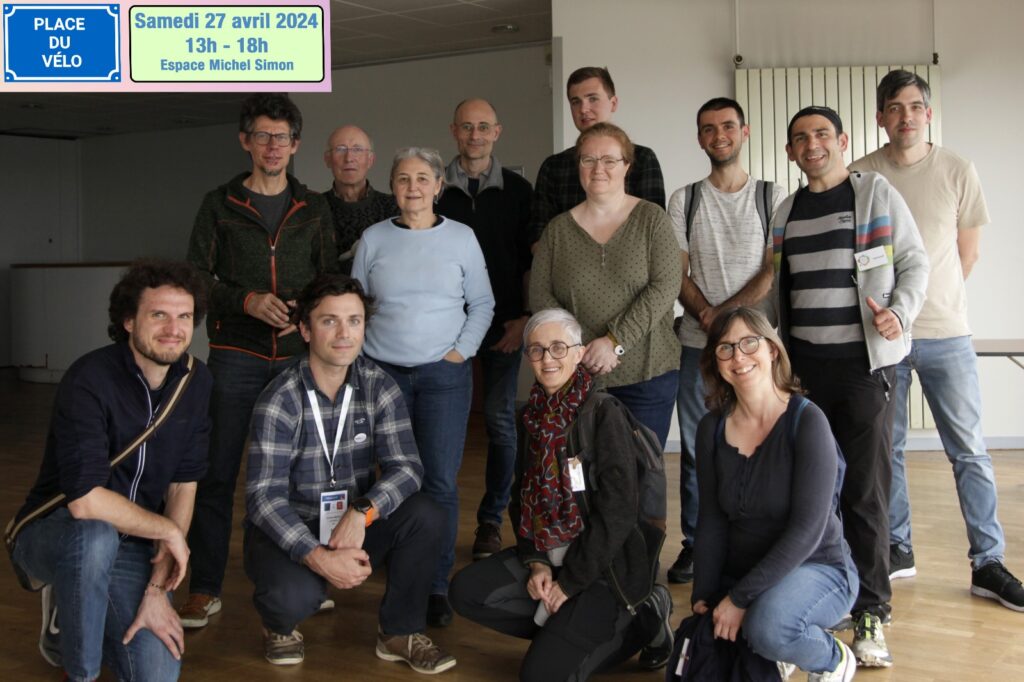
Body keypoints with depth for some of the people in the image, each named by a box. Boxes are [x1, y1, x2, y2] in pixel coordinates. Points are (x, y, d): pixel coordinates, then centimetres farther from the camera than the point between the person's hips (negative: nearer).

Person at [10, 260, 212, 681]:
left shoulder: (195, 382, -5)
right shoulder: (90, 380, -23)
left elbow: (183, 486, -3)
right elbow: (84, 500, -30)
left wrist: (158, 587, -11)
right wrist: (169, 531, -18)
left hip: (131, 547, 5)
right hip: (54, 534, -4)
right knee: (96, 536, -39)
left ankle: (72, 615, 19)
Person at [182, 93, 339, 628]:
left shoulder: (313, 209, 11)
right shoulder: (220, 205, 6)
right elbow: (196, 278, 2)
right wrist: (247, 301, -14)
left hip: (297, 354, 2)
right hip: (236, 355, -1)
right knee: (217, 471, -2)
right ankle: (205, 589, 7)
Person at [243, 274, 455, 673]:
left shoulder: (380, 389, -6)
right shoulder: (280, 401, -17)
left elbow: (406, 468, -15)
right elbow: (264, 497, -23)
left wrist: (361, 513, -34)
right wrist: (318, 557, -35)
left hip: (353, 524, 4)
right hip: (288, 532, -3)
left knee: (424, 517, -23)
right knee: (295, 596, -34)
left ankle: (400, 632, -1)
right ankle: (280, 624, 7)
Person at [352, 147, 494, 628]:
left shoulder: (461, 237, 4)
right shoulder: (374, 239, 7)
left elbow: (482, 305, 8)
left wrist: (461, 352, -2)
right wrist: (359, 357, 2)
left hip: (444, 374, -1)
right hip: (383, 372, 1)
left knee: (441, 482, -5)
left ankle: (437, 587, 4)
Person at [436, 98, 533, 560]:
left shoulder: (517, 190, 7)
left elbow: (530, 261, 7)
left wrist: (526, 318, -3)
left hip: (503, 324, 0)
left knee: (500, 419, 0)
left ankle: (491, 519, 10)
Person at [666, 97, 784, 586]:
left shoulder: (772, 196, 5)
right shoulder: (684, 200, 9)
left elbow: (774, 270, -3)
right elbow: (677, 274, 4)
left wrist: (726, 313, -14)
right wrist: (708, 318, -12)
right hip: (698, 344, 1)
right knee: (695, 449, 5)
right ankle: (695, 543, 16)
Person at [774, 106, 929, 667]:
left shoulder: (877, 194, 1)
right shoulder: (786, 211, 14)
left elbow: (915, 262, 0)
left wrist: (900, 312, -17)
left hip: (865, 365, -4)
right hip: (802, 368, 4)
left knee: (865, 492, -3)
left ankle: (870, 614, 6)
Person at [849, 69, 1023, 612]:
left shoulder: (957, 171, 2)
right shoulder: (860, 176, 1)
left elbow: (967, 251, 10)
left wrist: (935, 301, 8)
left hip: (945, 333, 0)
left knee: (970, 450, 1)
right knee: (885, 447, 8)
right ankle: (897, 550, 21)